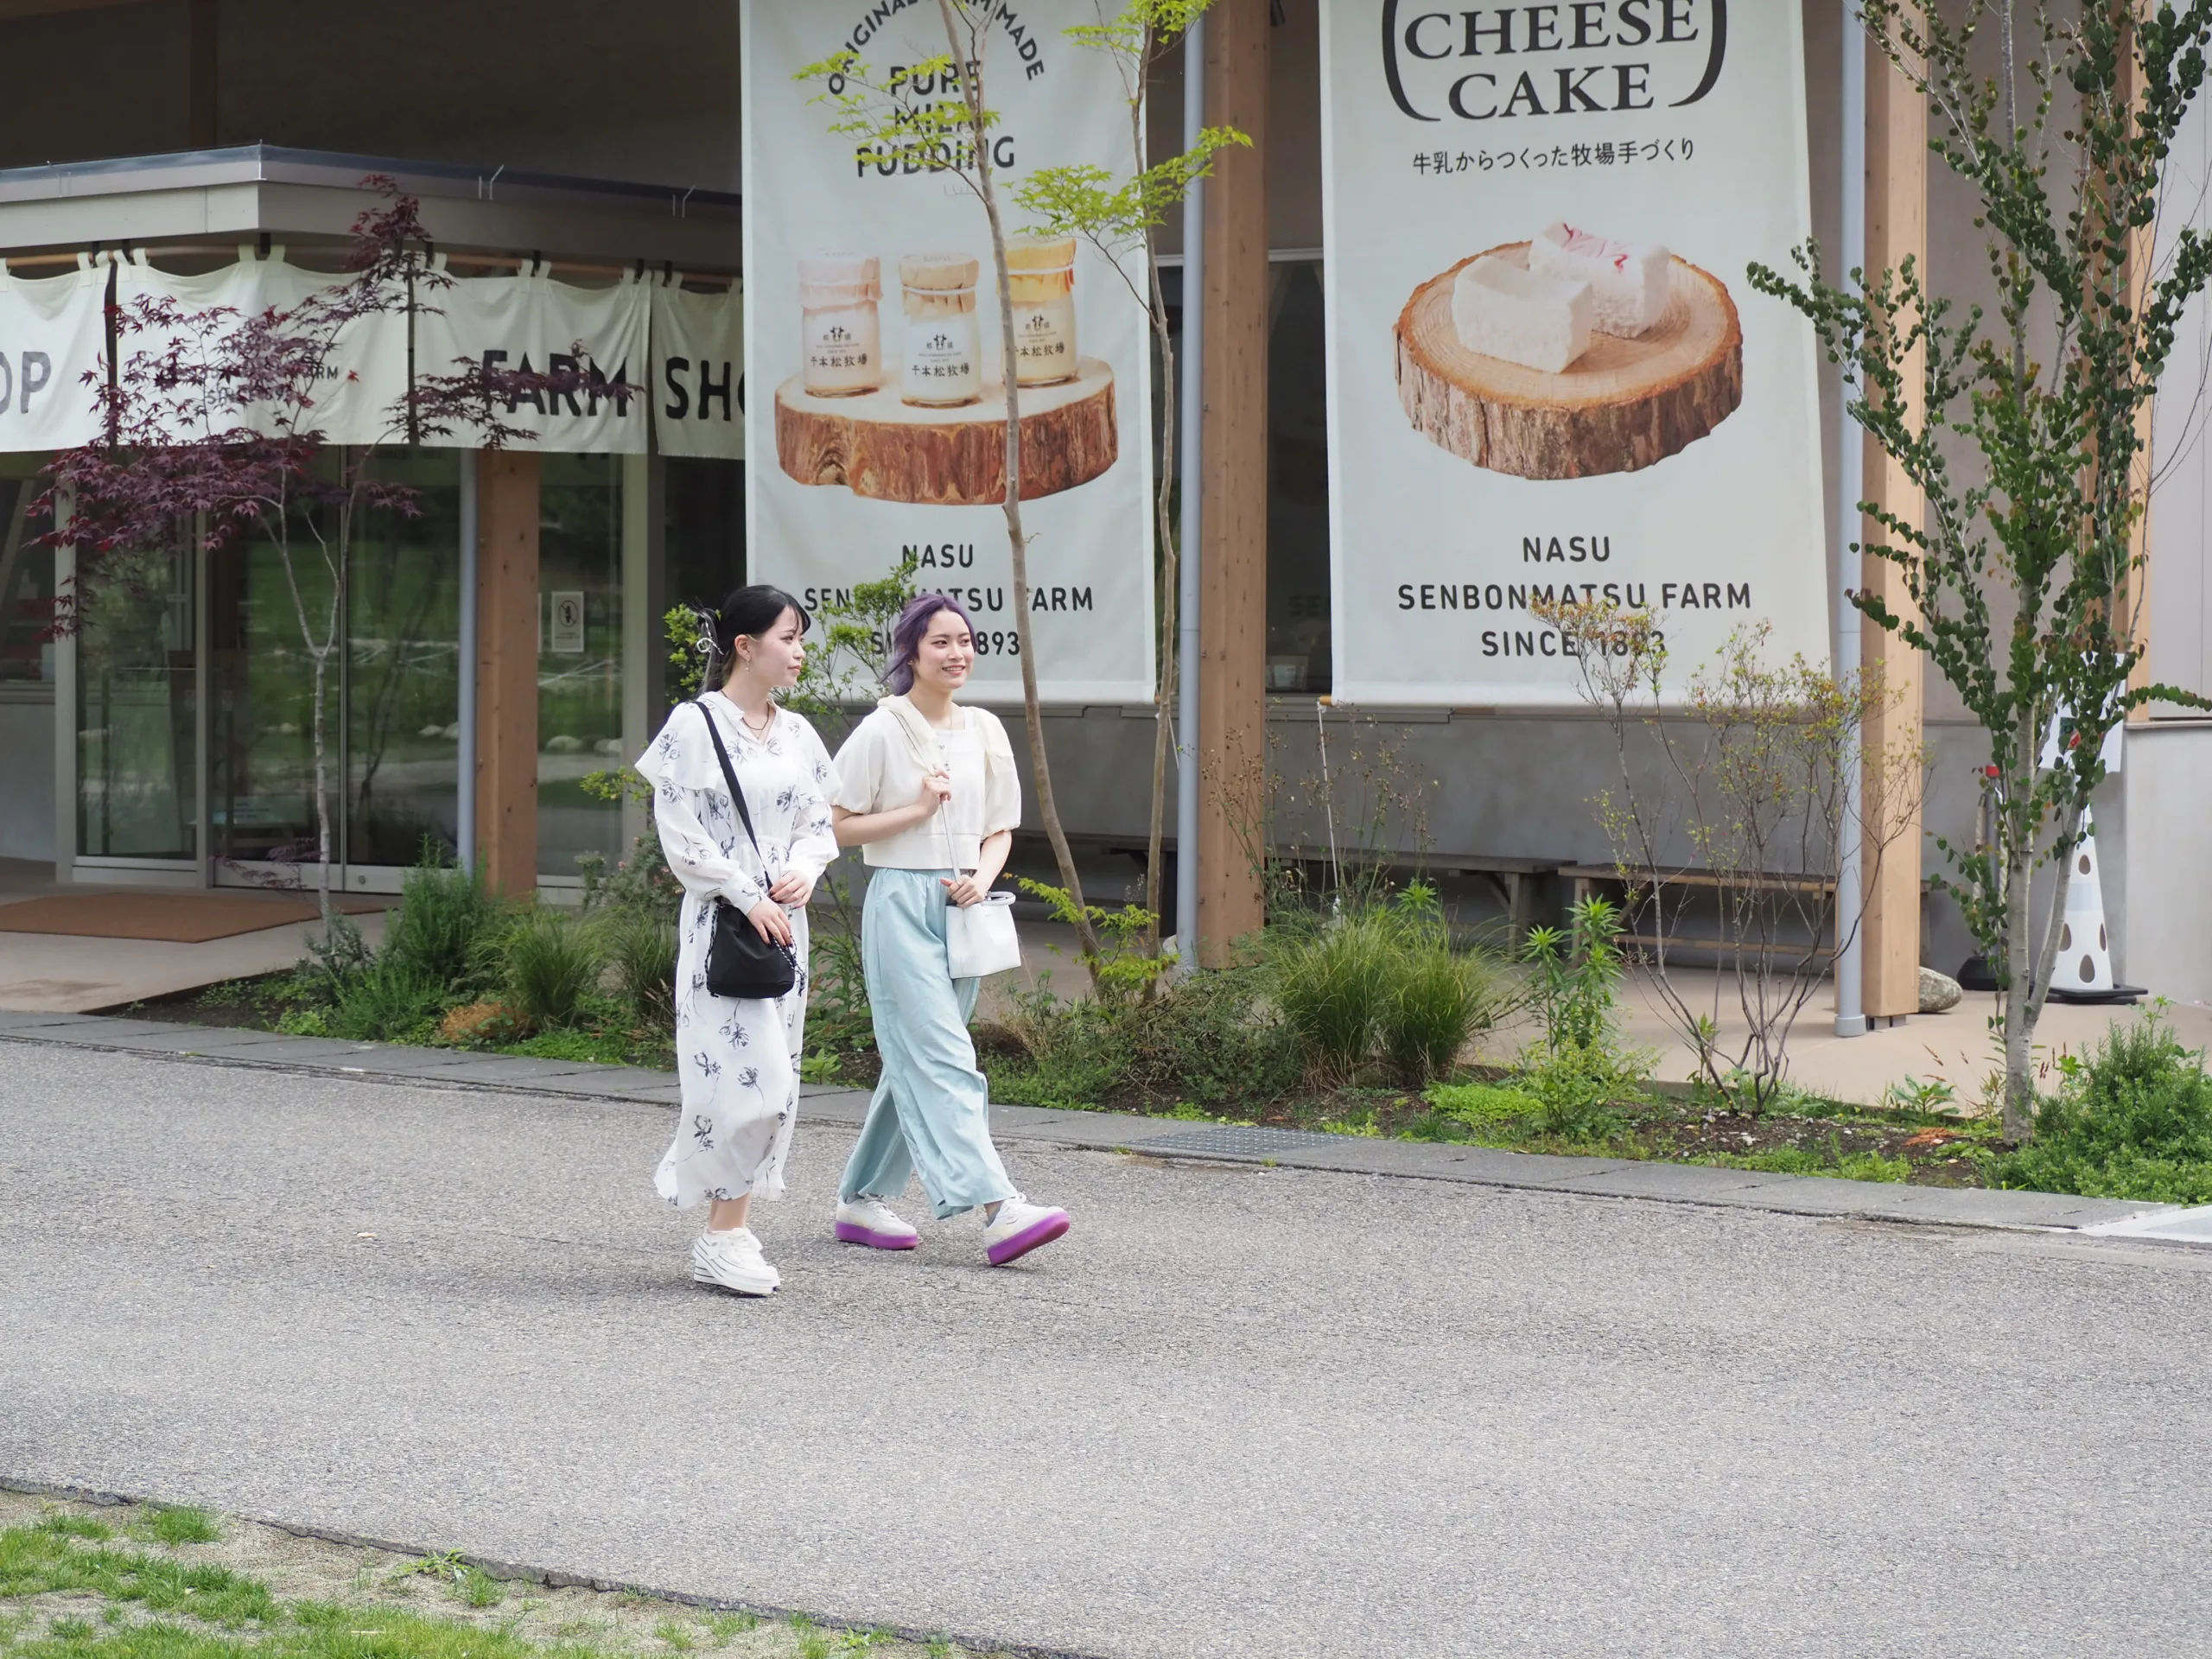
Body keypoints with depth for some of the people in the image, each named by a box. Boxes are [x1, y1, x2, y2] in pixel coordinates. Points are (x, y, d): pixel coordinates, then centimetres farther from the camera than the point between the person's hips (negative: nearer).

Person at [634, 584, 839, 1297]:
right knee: (746, 1074, -12)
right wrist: (748, 898, -14)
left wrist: (803, 872, -4)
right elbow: (681, 836, -10)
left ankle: (731, 1229, 12)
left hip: (784, 922, 7)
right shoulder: (694, 725, -7)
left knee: (774, 1083, 5)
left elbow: (818, 823, 17)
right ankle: (723, 1237, -2)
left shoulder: (797, 734, 11)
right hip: (719, 920, -7)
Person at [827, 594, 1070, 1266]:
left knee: (916, 1062, 11)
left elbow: (1000, 830, 16)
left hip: (960, 905, 7)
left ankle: (862, 1198, 22)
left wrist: (981, 876, -3)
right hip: (901, 902, -7)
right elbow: (842, 826, -5)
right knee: (942, 1061, -13)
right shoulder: (881, 731, -6)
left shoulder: (984, 731, 10)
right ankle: (997, 1209, -24)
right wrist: (918, 809, -12)